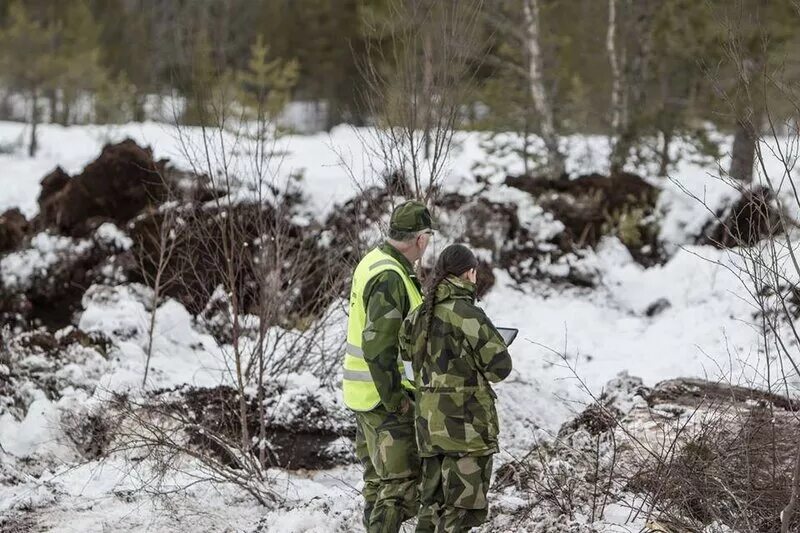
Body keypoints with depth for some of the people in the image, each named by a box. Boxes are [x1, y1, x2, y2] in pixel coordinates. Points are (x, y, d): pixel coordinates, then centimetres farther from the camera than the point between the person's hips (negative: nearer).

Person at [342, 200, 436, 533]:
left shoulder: (373, 262, 10)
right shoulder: (391, 278, -21)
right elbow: (378, 346, -25)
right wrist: (396, 400, -19)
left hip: (363, 393, 10)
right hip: (385, 398, -10)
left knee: (378, 481, 18)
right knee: (402, 484, -7)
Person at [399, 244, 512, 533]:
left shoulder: (420, 314, 6)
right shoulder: (467, 314, -16)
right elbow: (500, 366, -13)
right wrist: (480, 367, 8)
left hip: (429, 422, 7)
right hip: (466, 423, -7)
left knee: (433, 504, 16)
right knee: (461, 508, -2)